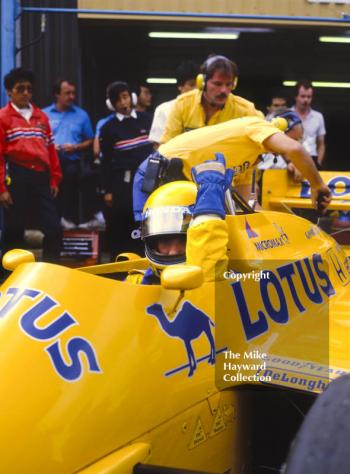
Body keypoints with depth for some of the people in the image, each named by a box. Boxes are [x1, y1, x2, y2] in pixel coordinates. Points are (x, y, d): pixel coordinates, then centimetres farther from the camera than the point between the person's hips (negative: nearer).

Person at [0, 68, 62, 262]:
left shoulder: (41, 116, 16)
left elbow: (50, 149, 16)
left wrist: (54, 179, 11)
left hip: (41, 177, 4)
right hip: (17, 178, -4)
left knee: (54, 229, 2)